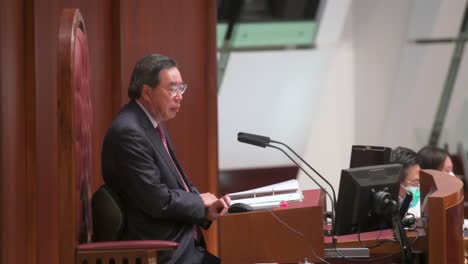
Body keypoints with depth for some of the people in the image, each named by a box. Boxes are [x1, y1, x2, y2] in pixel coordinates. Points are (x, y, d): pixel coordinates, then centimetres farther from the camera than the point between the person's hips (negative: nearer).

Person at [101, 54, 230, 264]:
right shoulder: (128, 132, -17)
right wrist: (199, 202, -5)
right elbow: (156, 199, -21)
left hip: (182, 242, 9)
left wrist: (205, 206, -1)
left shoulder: (154, 124, 13)